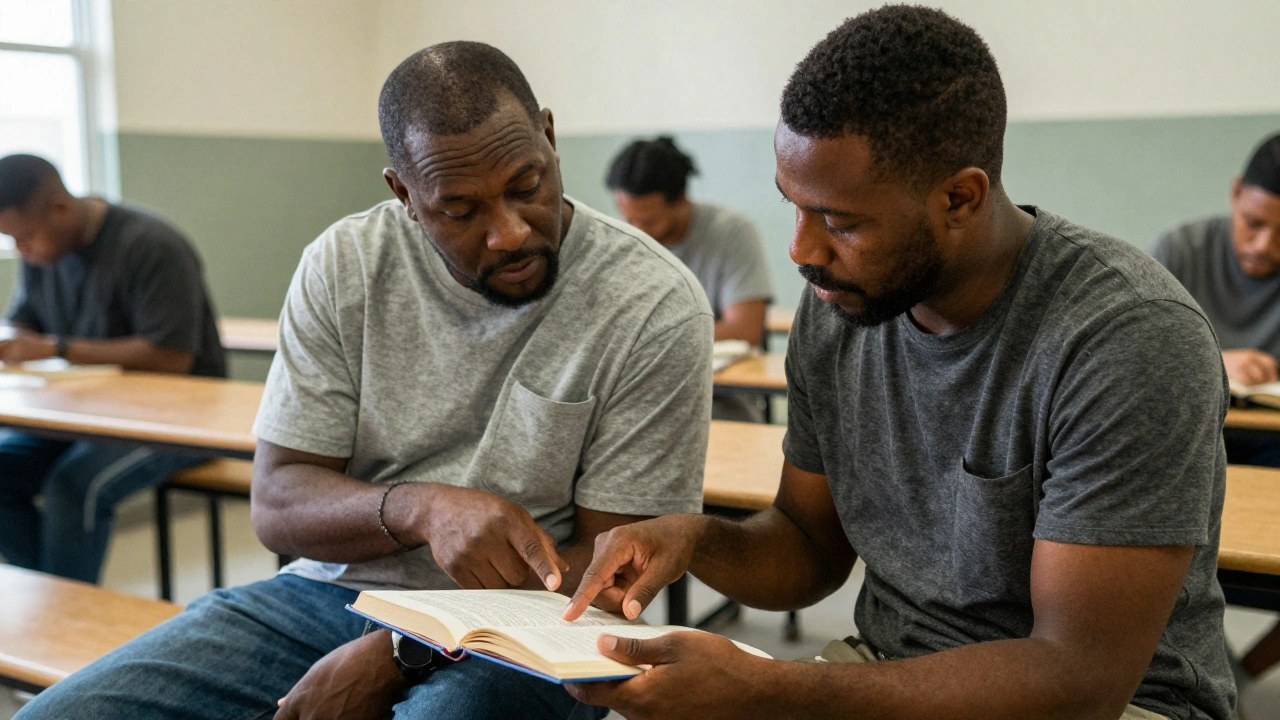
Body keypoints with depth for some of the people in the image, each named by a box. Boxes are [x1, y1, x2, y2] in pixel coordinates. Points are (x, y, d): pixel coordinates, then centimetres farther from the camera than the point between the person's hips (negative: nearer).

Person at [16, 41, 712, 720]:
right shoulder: (343, 266, -3)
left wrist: (397, 653, -17)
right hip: (332, 588, 3)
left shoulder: (654, 308, -13)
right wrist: (418, 508, -25)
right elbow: (277, 503, -3)